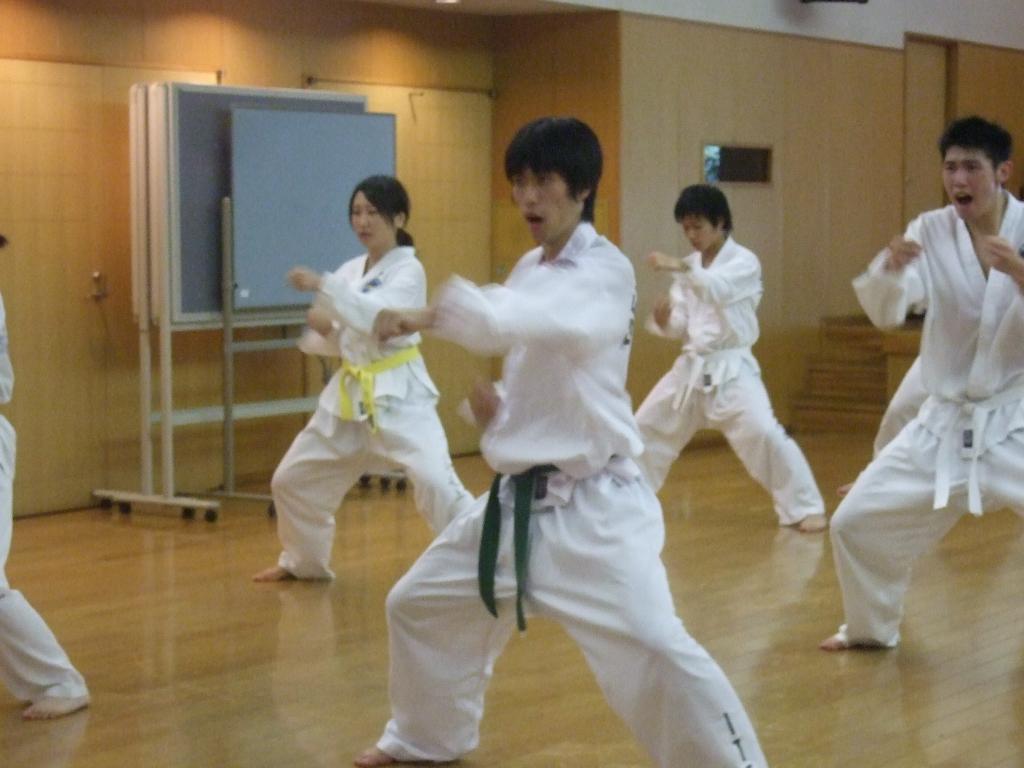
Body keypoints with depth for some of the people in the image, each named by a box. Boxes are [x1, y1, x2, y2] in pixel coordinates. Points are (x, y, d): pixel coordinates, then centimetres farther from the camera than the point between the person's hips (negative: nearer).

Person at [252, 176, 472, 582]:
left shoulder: (408, 269, -10)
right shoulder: (350, 271, 10)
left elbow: (384, 319, -29)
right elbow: (338, 343, 14)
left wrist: (323, 285, -31)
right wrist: (322, 330, -10)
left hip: (399, 394, -7)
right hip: (350, 394, 7)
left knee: (436, 482, -25)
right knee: (293, 480, 16)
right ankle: (303, 561, 39)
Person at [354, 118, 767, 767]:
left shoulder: (605, 273, -15)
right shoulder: (530, 271, 10)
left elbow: (549, 321, -39)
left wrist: (432, 314, -48)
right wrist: (499, 406, -1)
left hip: (591, 506, -8)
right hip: (519, 499, 9)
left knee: (656, 649, -24)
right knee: (418, 605, 20)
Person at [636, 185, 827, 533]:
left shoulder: (744, 262, -8)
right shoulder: (691, 267, 10)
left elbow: (721, 289, -31)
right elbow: (680, 325, 7)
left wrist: (681, 267, -47)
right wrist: (664, 319, -17)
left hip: (730, 368, -6)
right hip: (692, 367, 7)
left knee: (764, 433, -23)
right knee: (645, 427, 13)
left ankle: (806, 508, -11)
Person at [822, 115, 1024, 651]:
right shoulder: (931, 231, -3)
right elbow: (884, 311, -13)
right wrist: (890, 267, -35)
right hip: (945, 425, 3)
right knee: (858, 522, 6)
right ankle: (870, 627, 33)